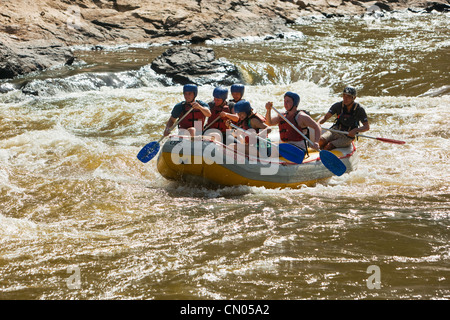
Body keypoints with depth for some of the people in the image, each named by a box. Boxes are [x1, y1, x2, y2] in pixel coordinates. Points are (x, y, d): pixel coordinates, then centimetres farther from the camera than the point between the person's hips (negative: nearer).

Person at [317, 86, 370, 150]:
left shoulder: (359, 109, -11)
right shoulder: (338, 105, -5)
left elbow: (367, 126, -13)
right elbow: (325, 117, -4)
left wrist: (356, 130, -33)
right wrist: (318, 123, -27)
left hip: (347, 137, -3)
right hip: (335, 131, 3)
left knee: (329, 146, -28)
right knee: (321, 141, -26)